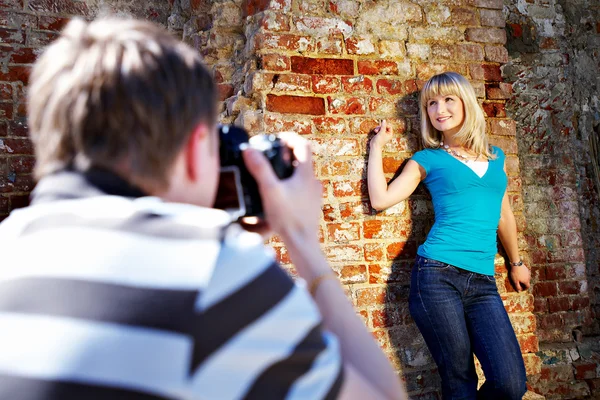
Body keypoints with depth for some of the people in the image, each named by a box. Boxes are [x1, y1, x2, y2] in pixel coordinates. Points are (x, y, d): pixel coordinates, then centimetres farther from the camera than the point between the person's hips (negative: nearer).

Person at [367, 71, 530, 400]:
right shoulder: (428, 159, 9)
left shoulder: (495, 157, 18)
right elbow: (380, 199, 0)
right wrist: (377, 145, 9)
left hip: (483, 283, 3)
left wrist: (516, 263, 36)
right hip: (438, 276, -3)